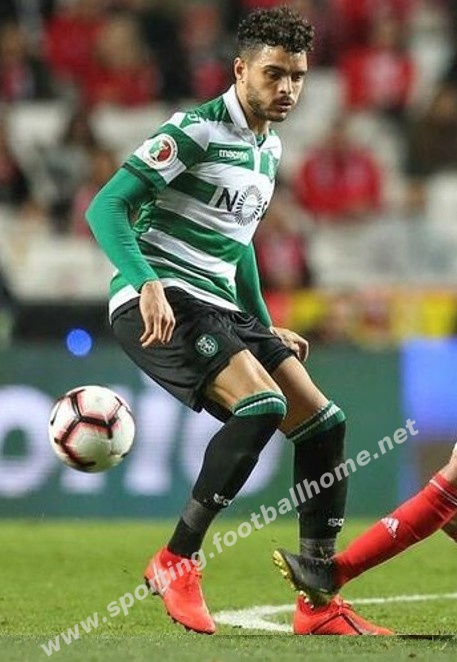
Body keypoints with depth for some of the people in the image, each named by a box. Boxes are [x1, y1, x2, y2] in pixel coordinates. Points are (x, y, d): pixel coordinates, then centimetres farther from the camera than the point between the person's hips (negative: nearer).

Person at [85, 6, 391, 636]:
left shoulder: (269, 148, 17)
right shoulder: (195, 131, -11)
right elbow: (106, 208, -17)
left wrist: (267, 328, 29)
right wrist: (147, 284, -31)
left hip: (219, 308, 9)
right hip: (159, 303, -9)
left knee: (324, 422, 1)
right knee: (262, 405, -29)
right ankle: (175, 564, -16)